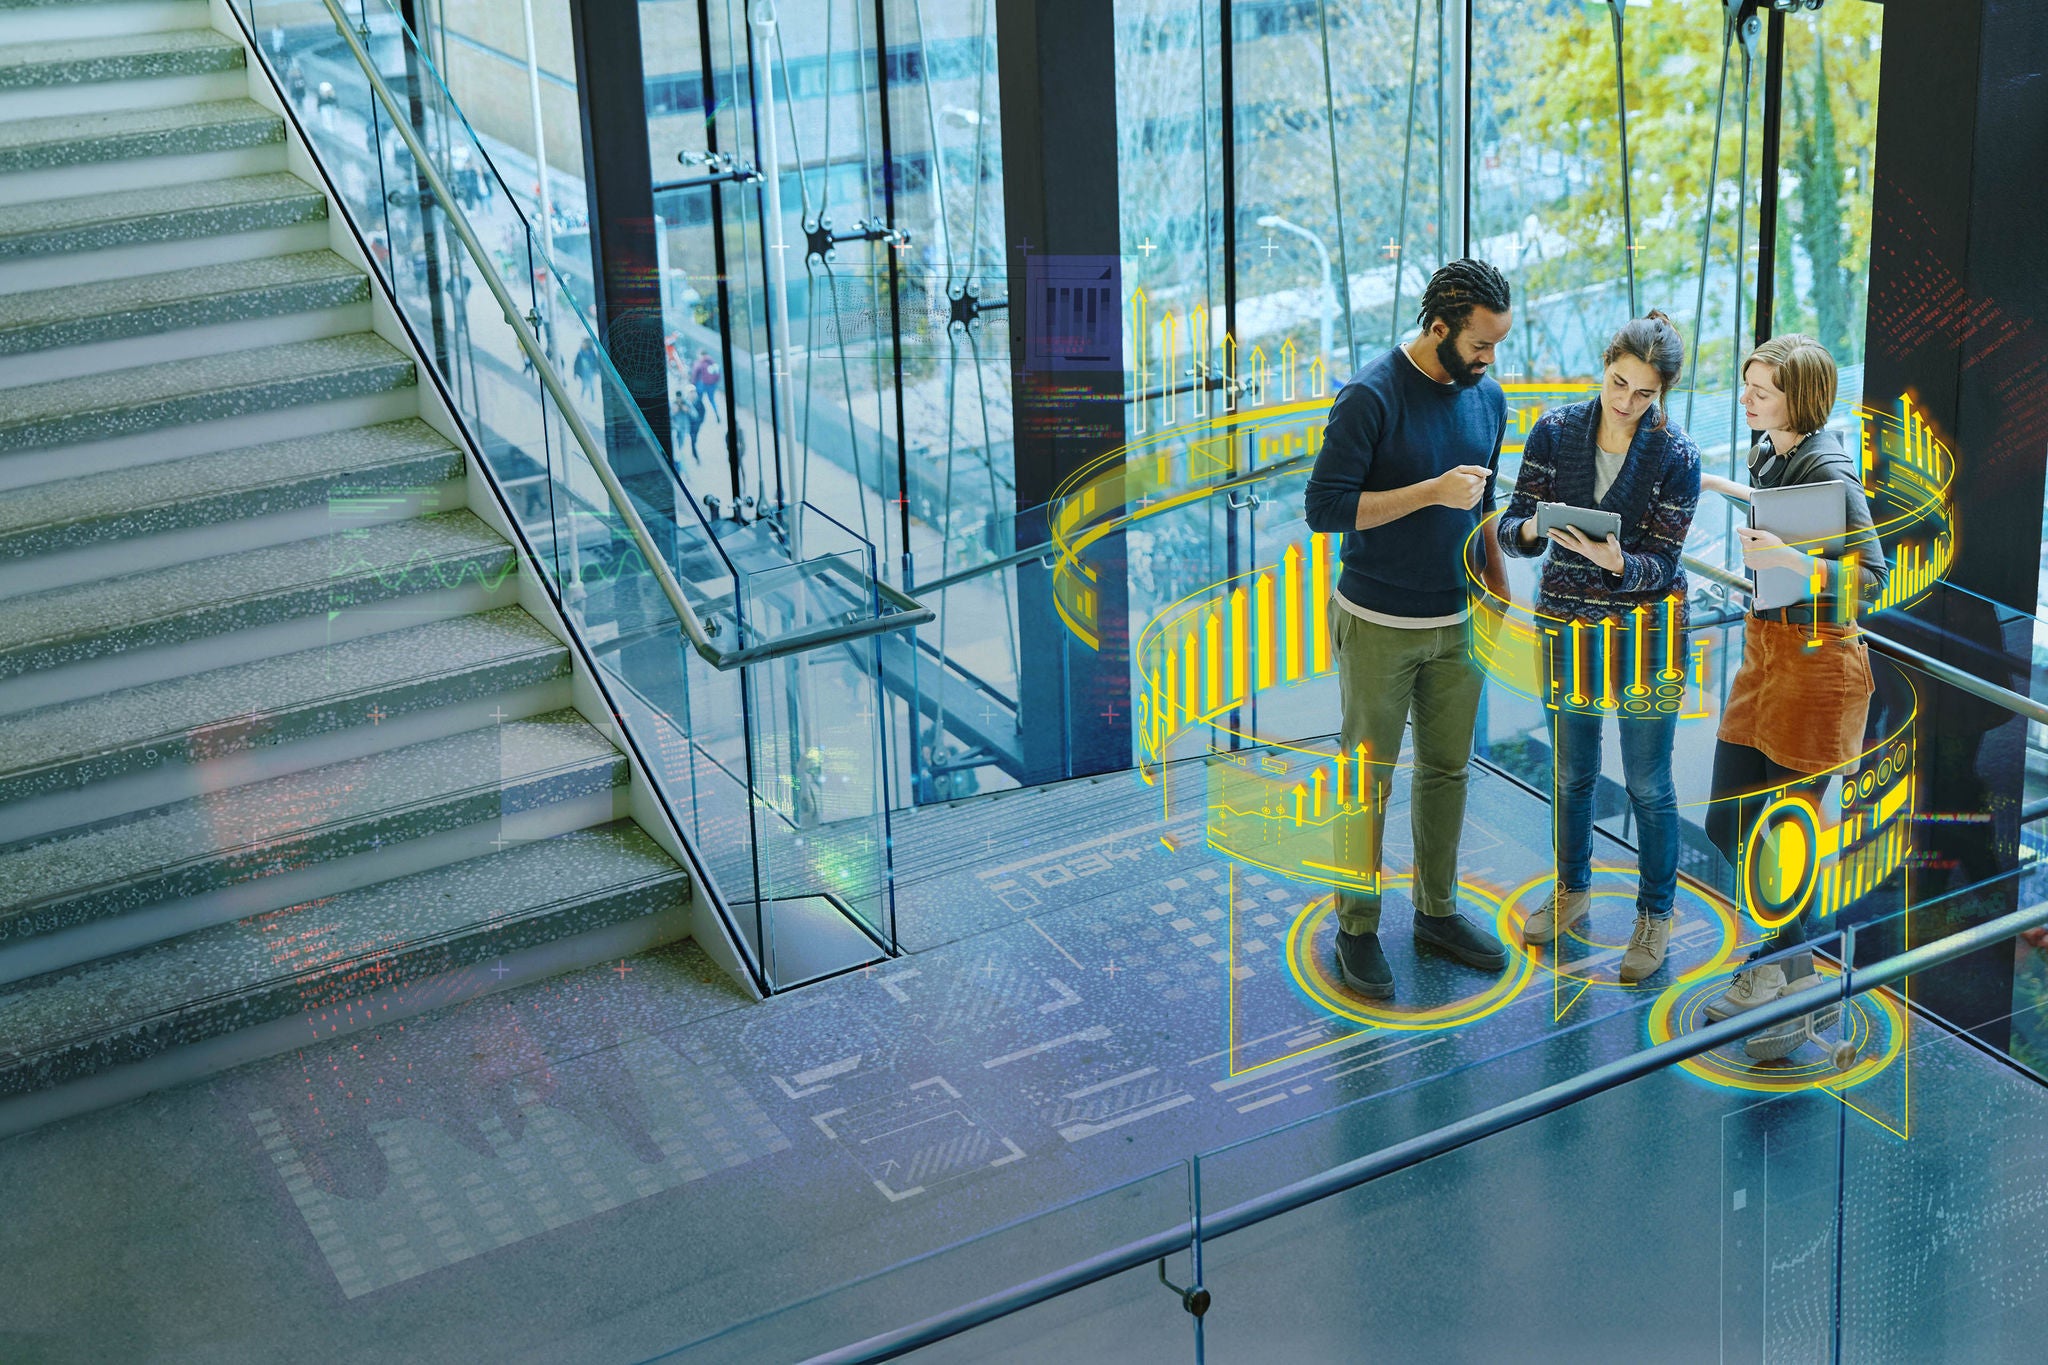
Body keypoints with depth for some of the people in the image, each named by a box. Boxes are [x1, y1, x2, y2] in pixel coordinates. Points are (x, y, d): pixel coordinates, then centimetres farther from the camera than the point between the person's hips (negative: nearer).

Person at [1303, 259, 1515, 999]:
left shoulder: (1489, 398, 4)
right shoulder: (1371, 396, -17)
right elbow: (1325, 507, -20)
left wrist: (1504, 598, 15)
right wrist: (1432, 492, -23)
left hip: (1458, 625, 6)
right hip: (1378, 627, -6)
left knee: (1447, 769, 14)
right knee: (1370, 778, 4)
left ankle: (1437, 910, 30)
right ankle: (1357, 926, 16)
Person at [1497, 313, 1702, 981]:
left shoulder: (1676, 459, -14)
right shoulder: (1554, 432, -7)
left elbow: (1661, 567, -15)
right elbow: (1511, 529, -7)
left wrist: (1615, 561, -36)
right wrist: (1533, 528, -30)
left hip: (1644, 633, -3)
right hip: (1567, 625, 3)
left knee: (1648, 783, 5)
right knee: (1570, 771, 17)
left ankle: (1655, 914, 22)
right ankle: (1572, 891, 37)